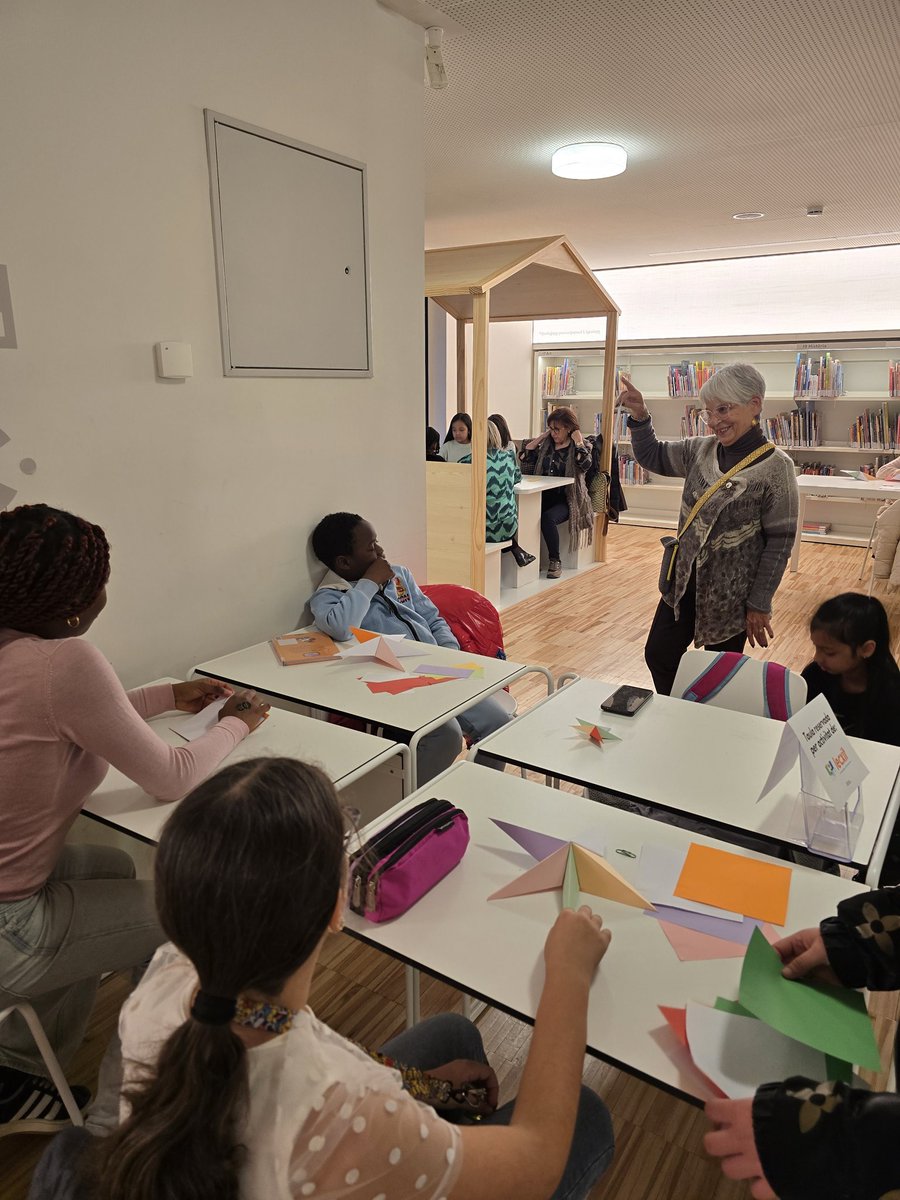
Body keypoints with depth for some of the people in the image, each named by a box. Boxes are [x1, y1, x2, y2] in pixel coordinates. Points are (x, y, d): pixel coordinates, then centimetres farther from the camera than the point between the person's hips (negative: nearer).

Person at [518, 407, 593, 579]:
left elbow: (585, 465, -18)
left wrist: (578, 441, -9)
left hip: (568, 499, -4)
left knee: (547, 518, -33)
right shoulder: (546, 443, 14)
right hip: (545, 496, 4)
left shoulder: (581, 446, 3)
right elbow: (523, 457, 4)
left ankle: (555, 561, -14)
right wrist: (541, 436, 7)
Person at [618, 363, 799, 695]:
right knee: (658, 656, 13)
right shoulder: (700, 450, -1)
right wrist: (639, 418, -7)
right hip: (685, 582, 6)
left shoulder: (775, 466, -17)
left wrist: (759, 605, -12)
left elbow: (780, 542, -14)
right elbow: (651, 456, 11)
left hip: (732, 593, -5)